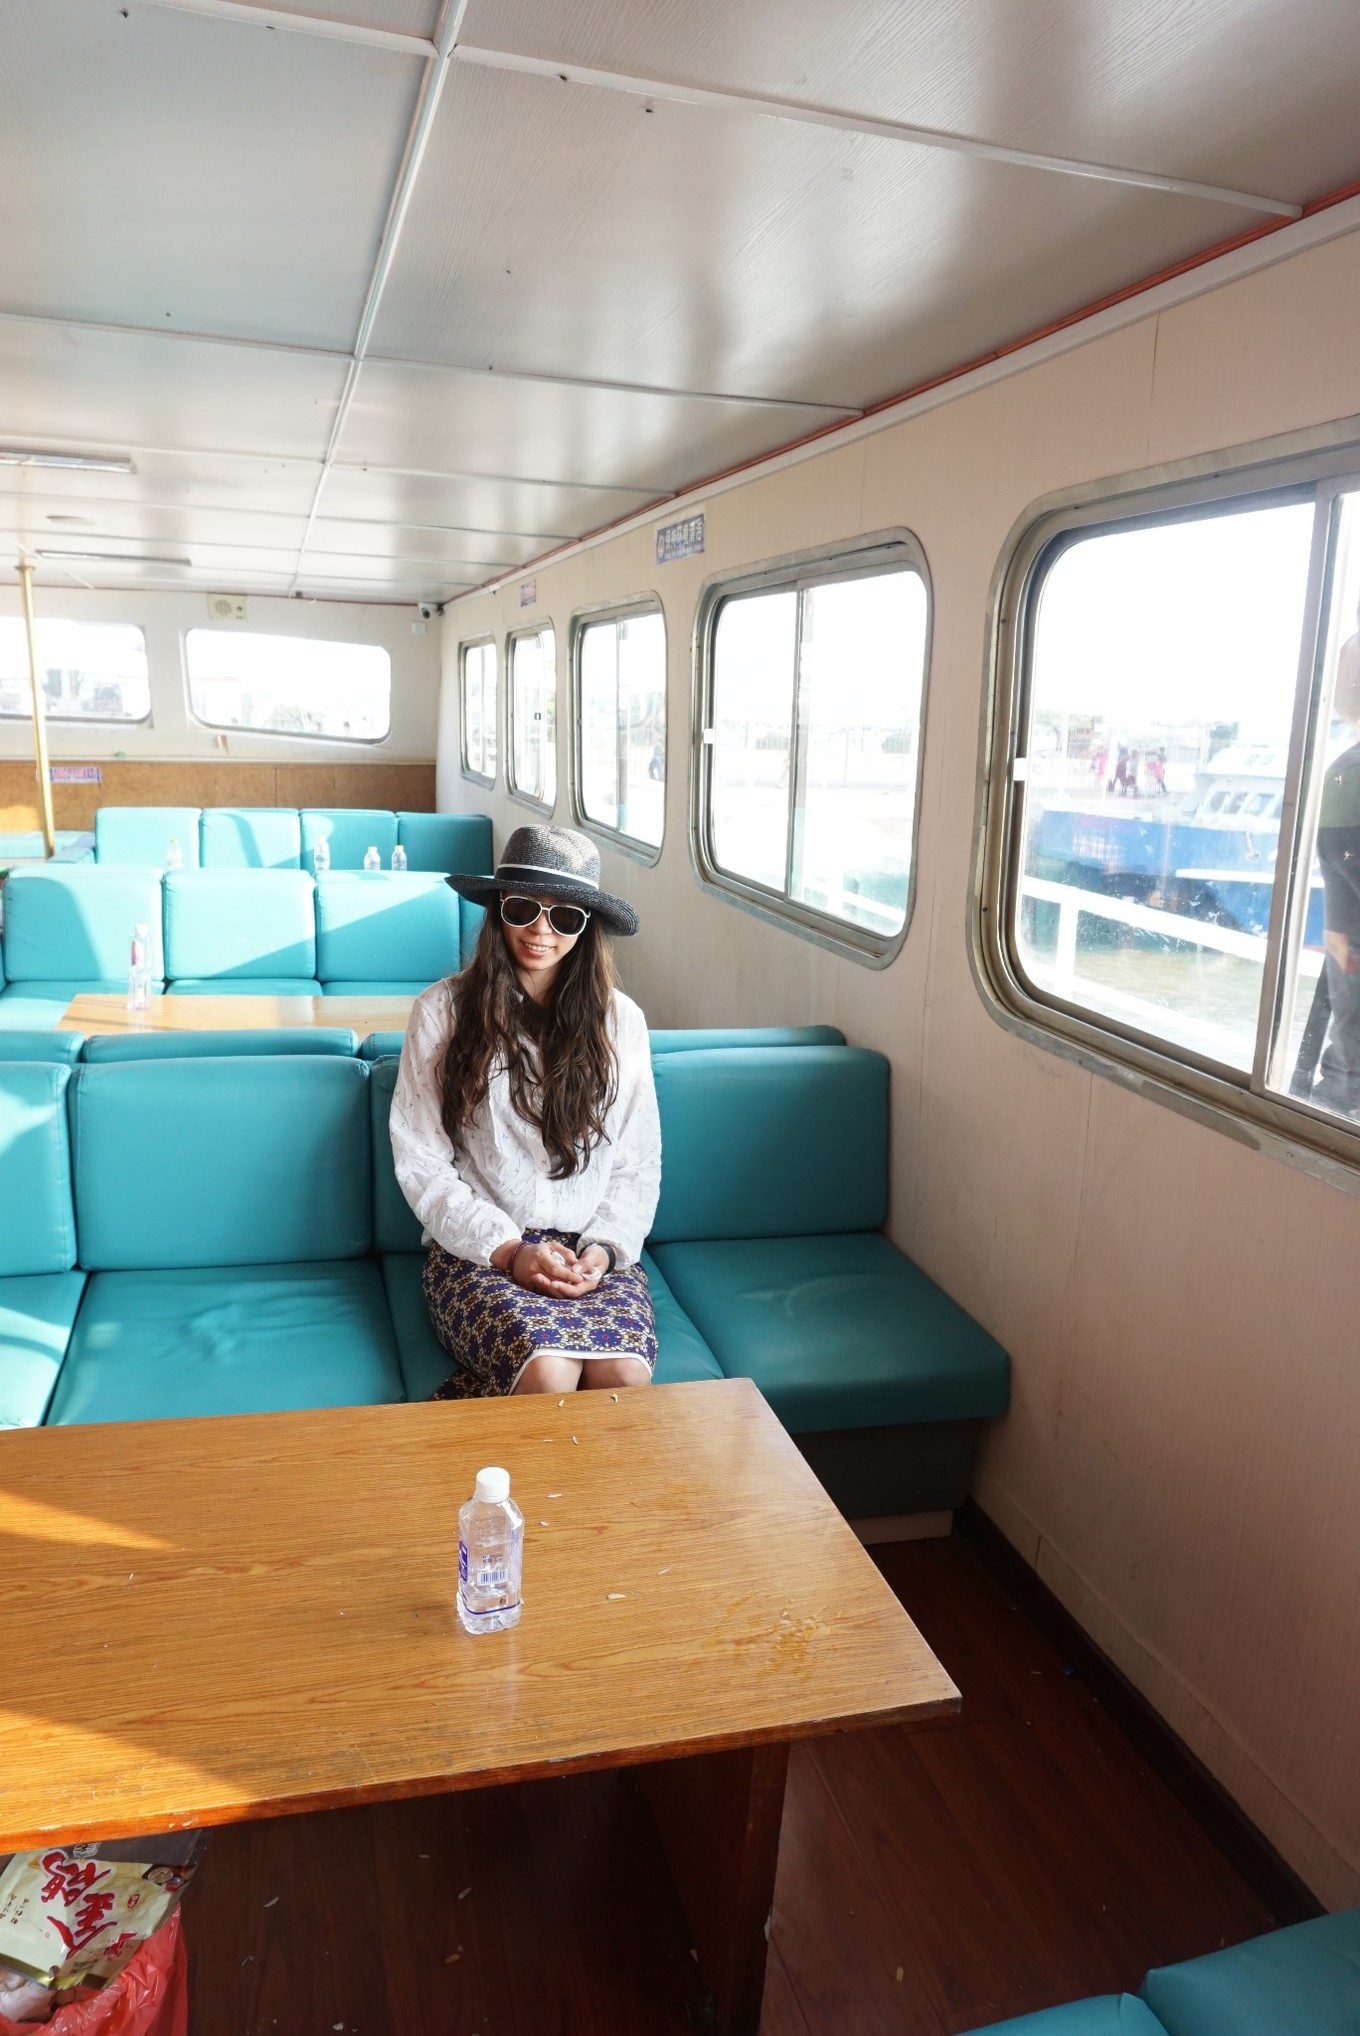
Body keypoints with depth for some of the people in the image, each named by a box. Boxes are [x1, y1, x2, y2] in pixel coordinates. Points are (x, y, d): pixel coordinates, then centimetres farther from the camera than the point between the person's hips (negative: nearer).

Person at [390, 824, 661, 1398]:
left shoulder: (620, 1019, 6)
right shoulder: (443, 1010, 0)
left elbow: (639, 1165, 8)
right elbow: (420, 1164, -2)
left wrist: (604, 1248, -10)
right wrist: (509, 1250, -12)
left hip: (592, 1249, 2)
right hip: (479, 1249, -2)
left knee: (626, 1374, -29)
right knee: (548, 1373, -31)